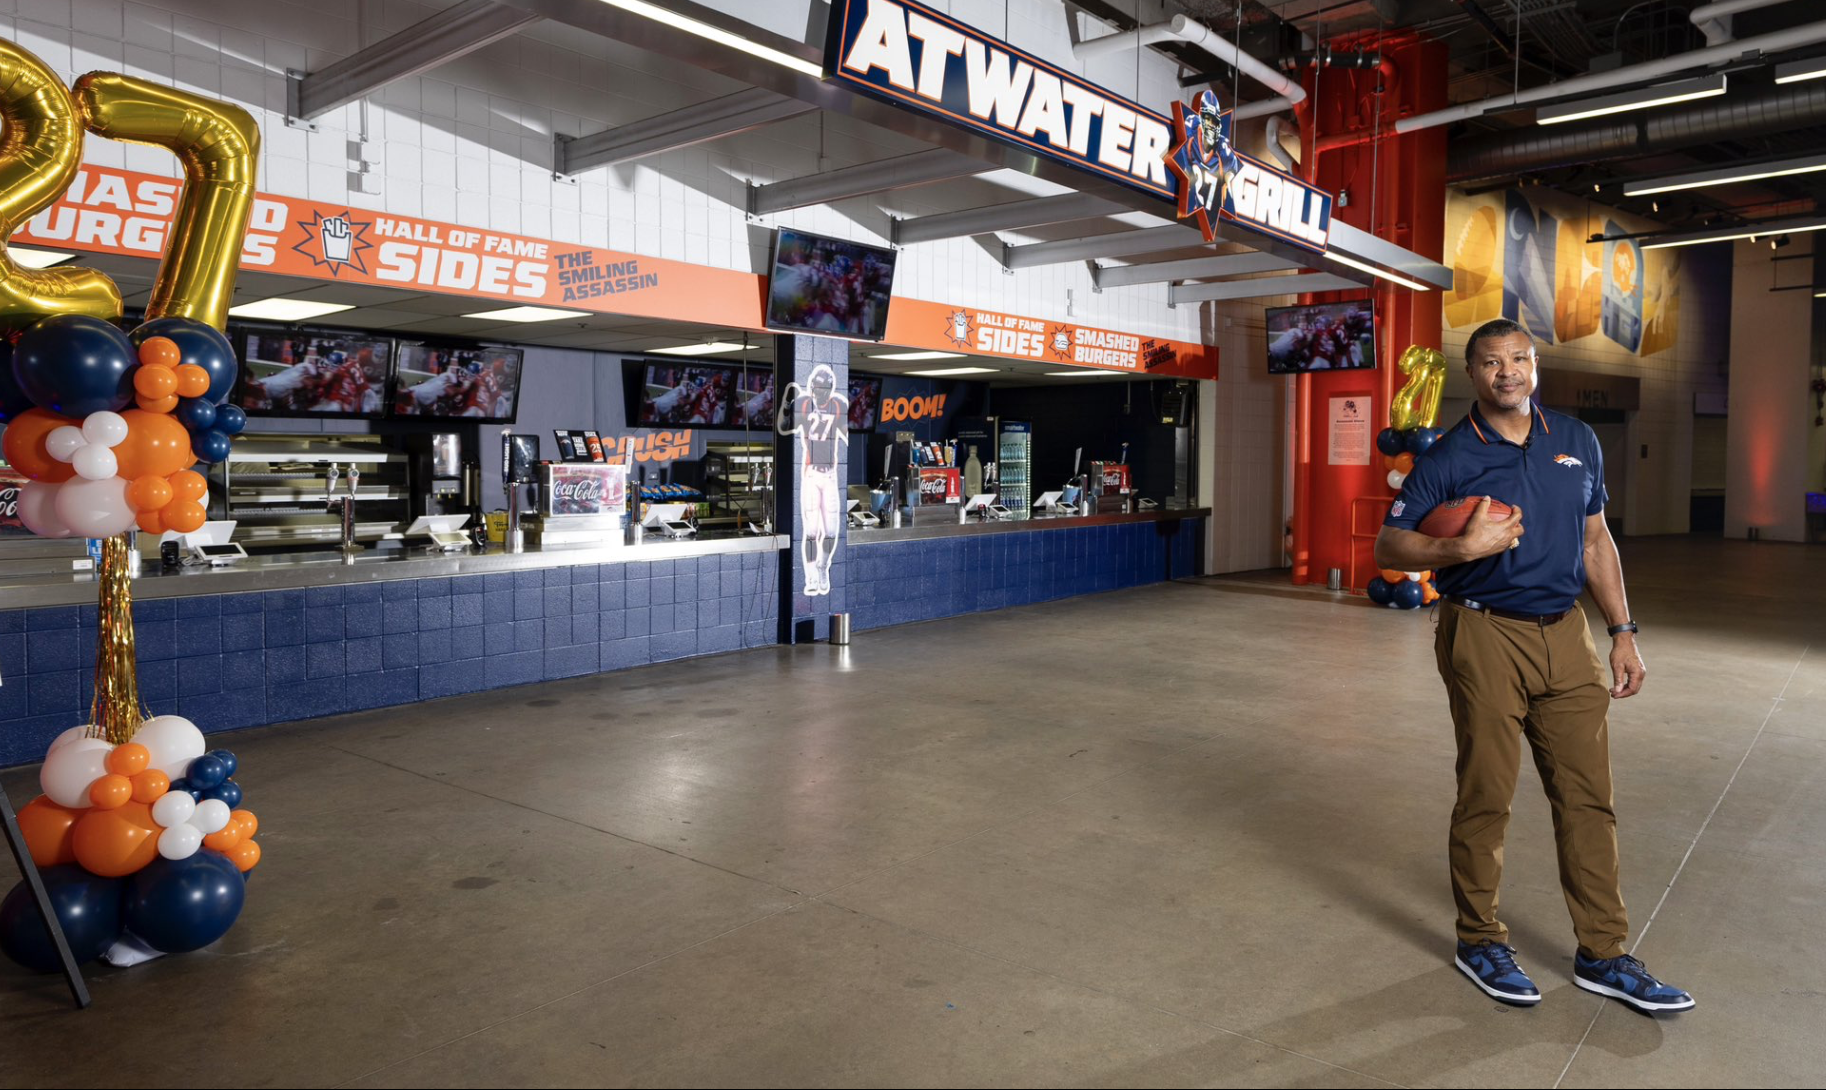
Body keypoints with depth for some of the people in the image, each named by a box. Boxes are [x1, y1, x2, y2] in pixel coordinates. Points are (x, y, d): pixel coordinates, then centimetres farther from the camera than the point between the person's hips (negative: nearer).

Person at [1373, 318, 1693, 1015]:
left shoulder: (1577, 442, 10)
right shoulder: (1449, 458, -5)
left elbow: (1596, 541, 16)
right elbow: (1388, 545, -5)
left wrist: (1623, 632, 12)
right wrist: (1463, 548, -21)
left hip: (1566, 634, 5)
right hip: (1486, 638, -5)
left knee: (1588, 796, 7)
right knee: (1485, 799, 2)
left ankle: (1603, 955, 20)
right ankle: (1479, 941, 20)